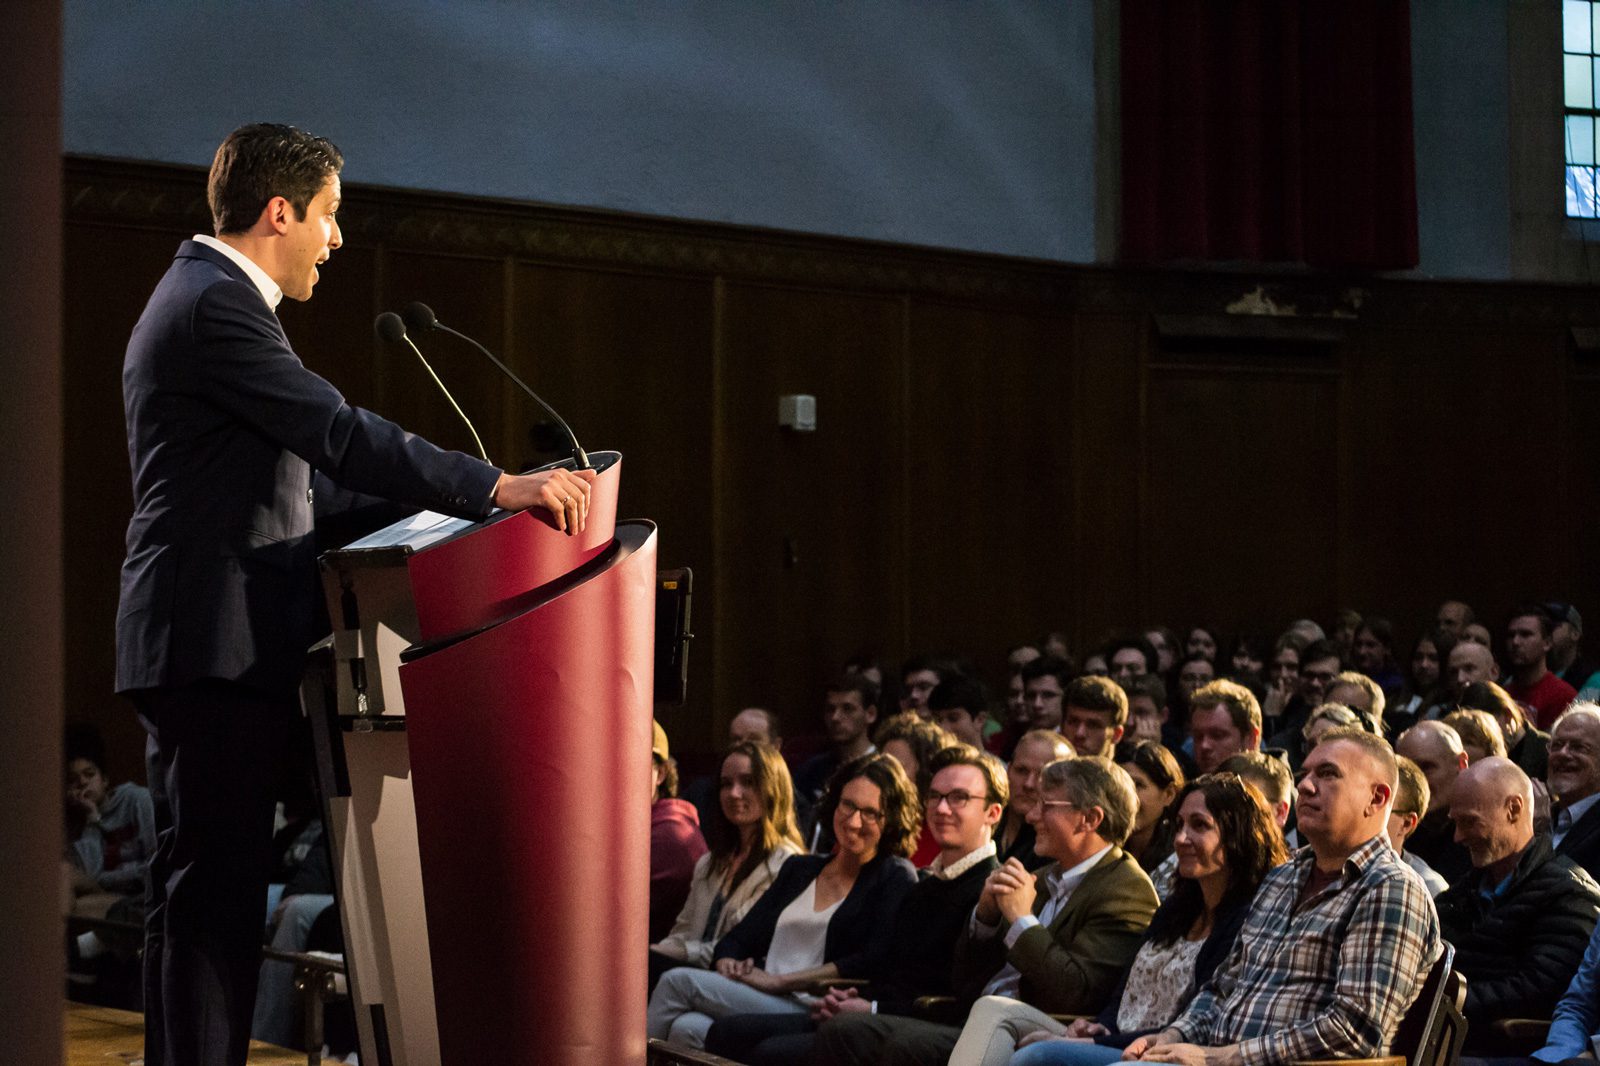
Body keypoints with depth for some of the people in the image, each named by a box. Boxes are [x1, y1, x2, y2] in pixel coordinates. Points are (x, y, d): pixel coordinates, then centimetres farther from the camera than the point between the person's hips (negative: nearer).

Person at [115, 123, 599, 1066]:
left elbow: (297, 461, 24)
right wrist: (497, 488, -21)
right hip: (216, 648, -11)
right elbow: (336, 434, -21)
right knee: (210, 890, -10)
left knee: (211, 891, 12)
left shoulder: (210, 297, 21)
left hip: (217, 649, 11)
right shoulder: (217, 306, -13)